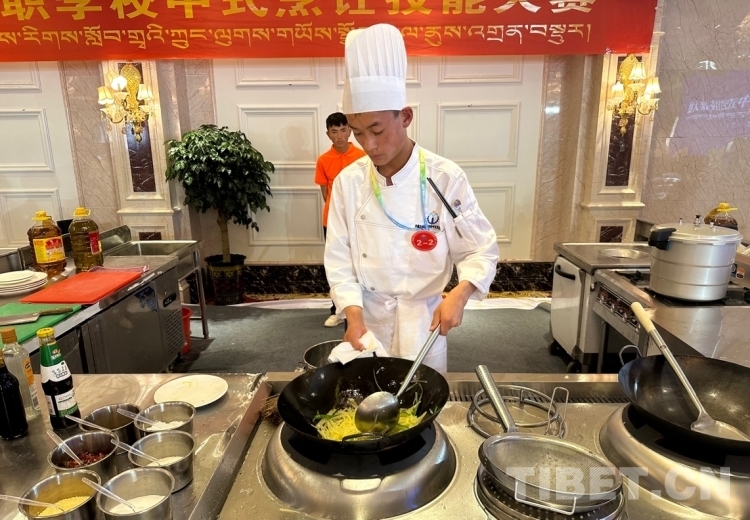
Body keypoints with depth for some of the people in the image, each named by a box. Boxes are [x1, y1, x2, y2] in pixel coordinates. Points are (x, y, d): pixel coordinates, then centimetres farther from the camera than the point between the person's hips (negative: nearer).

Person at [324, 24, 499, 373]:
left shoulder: (445, 177, -13)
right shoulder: (348, 182, -7)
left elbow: (480, 250, -10)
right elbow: (339, 259, -4)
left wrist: (460, 292, -28)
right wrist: (354, 315, -17)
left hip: (423, 321, -2)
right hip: (368, 320, 2)